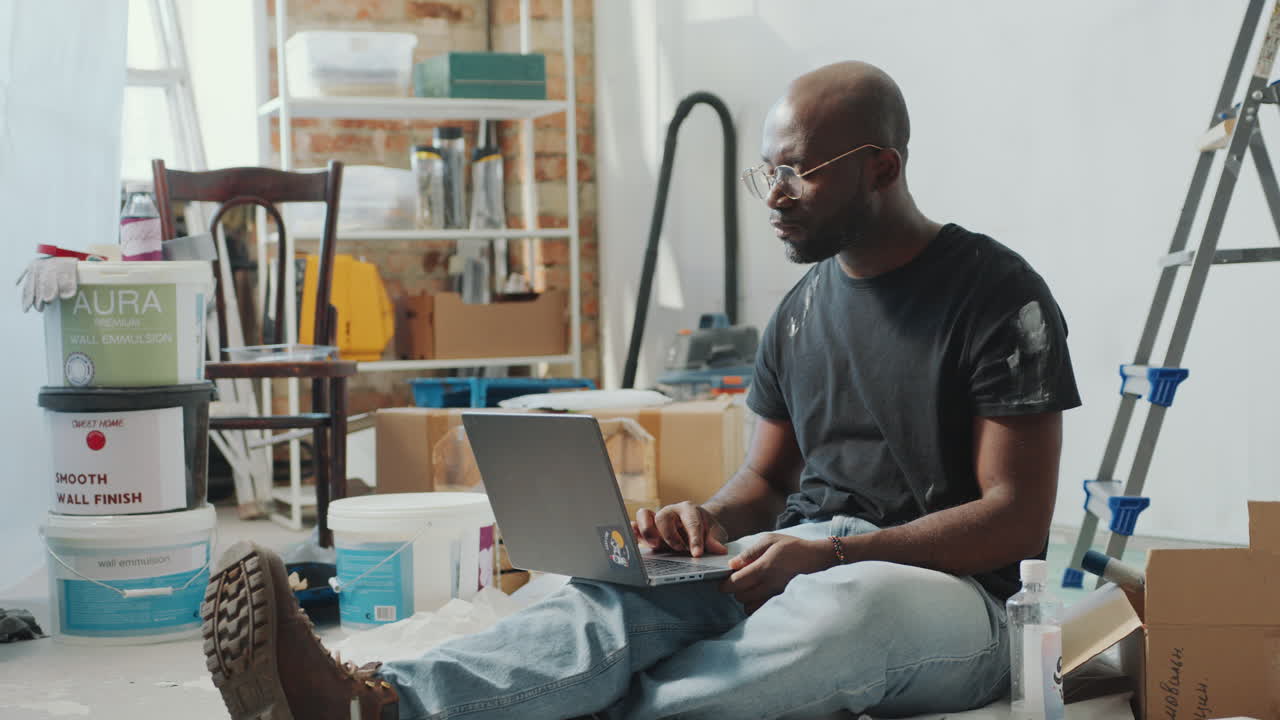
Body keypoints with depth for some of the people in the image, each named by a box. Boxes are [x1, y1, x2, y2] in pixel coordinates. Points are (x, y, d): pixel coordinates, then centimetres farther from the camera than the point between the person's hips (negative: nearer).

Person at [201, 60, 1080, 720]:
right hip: (801, 566, 5)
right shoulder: (803, 308, 15)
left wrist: (828, 555, -24)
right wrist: (707, 519, -5)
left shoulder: (999, 296, -7)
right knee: (625, 594, -27)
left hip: (951, 591, -4)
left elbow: (1017, 518, -12)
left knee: (845, 609, -42)